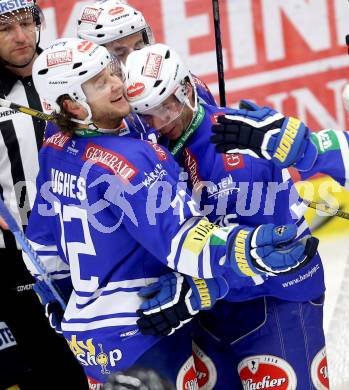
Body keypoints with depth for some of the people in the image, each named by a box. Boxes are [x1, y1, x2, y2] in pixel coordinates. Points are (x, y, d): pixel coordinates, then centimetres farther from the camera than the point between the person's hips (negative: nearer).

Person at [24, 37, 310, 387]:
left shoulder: (55, 150, 4)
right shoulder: (126, 158, -21)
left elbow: (43, 240, 15)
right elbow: (180, 239, -33)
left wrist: (58, 299, 29)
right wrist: (246, 252, -46)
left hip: (83, 326, 9)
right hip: (138, 337, -9)